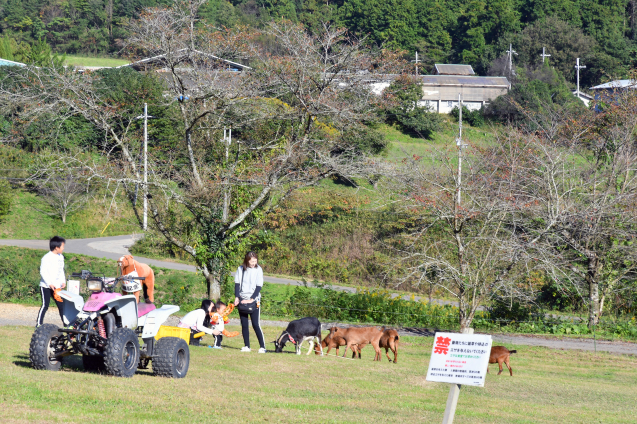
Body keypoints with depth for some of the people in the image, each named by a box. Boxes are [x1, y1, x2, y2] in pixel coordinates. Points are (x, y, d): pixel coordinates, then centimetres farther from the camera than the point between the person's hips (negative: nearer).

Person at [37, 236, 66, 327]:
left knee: (61, 305, 5)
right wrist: (50, 284, -21)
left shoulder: (60, 257, 11)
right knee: (45, 305, -8)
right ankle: (39, 324, -4)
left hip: (57, 286, 7)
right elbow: (43, 272, -16)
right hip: (46, 287, -7)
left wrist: (63, 281, 6)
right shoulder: (46, 258, -14)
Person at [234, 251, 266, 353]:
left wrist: (252, 299, -12)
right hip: (242, 300, 3)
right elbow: (237, 284, 7)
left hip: (254, 301, -3)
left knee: (256, 325, -8)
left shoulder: (258, 270, -2)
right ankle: (247, 346, 11)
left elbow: (259, 286, -4)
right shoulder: (241, 269, 5)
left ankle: (262, 346, -5)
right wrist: (237, 297, -5)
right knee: (244, 325, 4)